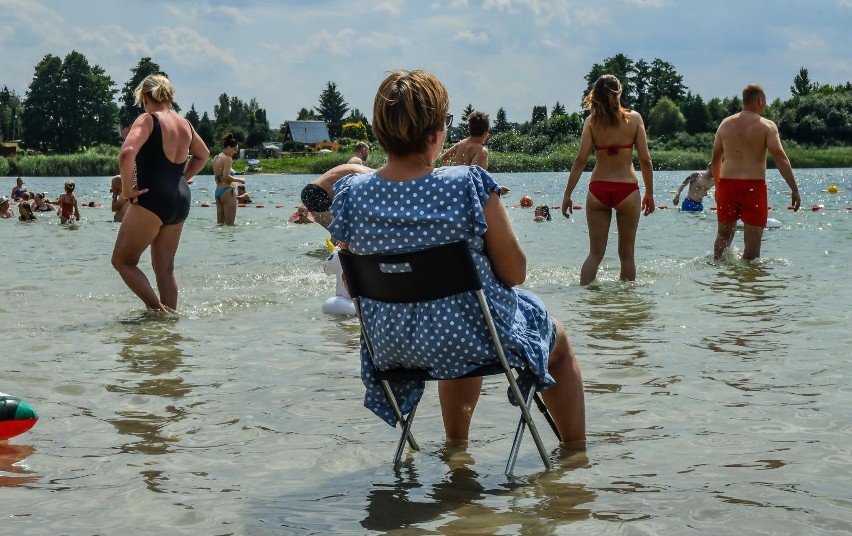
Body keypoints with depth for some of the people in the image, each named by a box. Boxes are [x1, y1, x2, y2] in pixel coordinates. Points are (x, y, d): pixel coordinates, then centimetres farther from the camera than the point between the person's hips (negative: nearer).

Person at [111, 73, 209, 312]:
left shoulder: (148, 120, -9)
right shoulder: (184, 123, 13)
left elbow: (127, 153, -25)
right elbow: (202, 155, 30)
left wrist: (127, 188, -15)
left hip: (152, 199, -7)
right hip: (181, 200, 7)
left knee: (122, 260, 3)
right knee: (165, 268, 13)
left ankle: (157, 309, -9)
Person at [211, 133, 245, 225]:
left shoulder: (216, 158, 15)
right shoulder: (227, 159, -10)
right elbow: (226, 176, -20)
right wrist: (239, 180, -8)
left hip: (217, 191, 9)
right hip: (227, 191, -9)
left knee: (220, 223, 9)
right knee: (229, 224, -6)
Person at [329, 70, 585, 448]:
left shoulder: (349, 194, -12)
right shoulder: (470, 186, -24)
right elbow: (515, 273, -14)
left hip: (392, 346, 5)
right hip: (472, 338, -4)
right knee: (558, 341, 28)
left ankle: (456, 444, 58)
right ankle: (576, 453, 43)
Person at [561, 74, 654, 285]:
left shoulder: (592, 121, -1)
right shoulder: (634, 118, -1)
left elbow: (581, 159, -6)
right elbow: (645, 160, -2)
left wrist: (567, 194, -1)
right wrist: (649, 193, 7)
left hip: (598, 190, 1)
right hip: (627, 189, -1)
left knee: (595, 252, 8)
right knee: (626, 254, 10)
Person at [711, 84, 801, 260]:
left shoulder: (725, 124, 10)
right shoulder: (766, 126, -4)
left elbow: (715, 160, 16)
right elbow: (780, 158, -14)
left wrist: (717, 186, 29)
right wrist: (795, 189, -14)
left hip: (727, 183, 4)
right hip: (754, 186, -4)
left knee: (724, 236, 20)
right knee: (752, 241, 0)